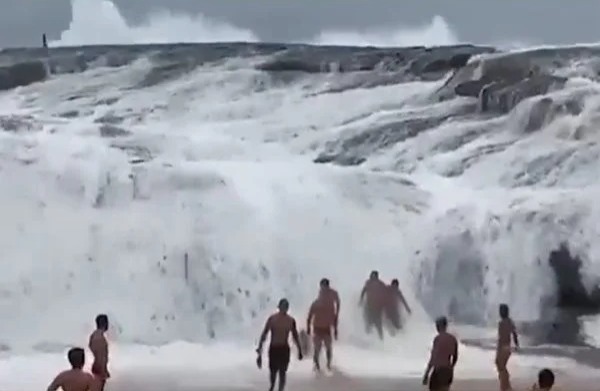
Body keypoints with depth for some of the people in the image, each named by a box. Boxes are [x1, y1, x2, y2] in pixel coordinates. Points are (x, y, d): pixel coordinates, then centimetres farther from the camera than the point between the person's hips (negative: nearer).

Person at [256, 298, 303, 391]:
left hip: (284, 349, 0)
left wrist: (299, 350, 10)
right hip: (273, 348, 0)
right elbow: (264, 333, -5)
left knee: (282, 372, -4)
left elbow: (295, 336, 8)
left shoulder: (291, 320, -2)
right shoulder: (272, 318, -7)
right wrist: (260, 347, -11)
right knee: (273, 371, 12)